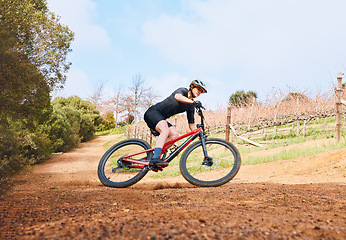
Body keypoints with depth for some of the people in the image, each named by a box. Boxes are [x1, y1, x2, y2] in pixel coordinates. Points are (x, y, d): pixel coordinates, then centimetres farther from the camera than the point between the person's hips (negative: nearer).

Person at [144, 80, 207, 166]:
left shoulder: (191, 107, 12)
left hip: (161, 119, 8)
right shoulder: (183, 90, -8)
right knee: (165, 131, -32)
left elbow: (191, 124, 12)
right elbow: (177, 96, -34)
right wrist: (193, 102, -48)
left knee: (175, 135, -15)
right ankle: (155, 158, -44)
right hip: (153, 112, -8)